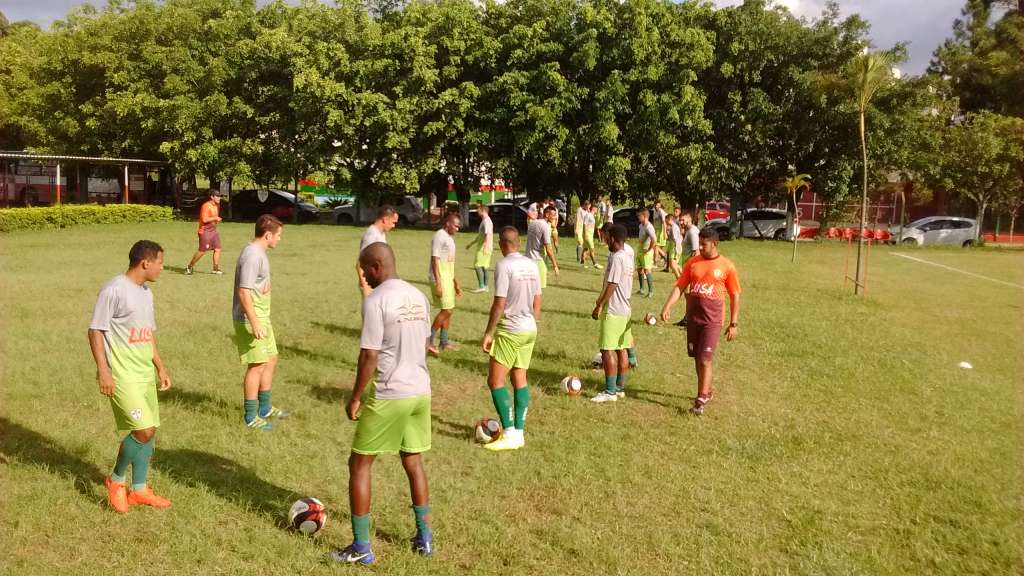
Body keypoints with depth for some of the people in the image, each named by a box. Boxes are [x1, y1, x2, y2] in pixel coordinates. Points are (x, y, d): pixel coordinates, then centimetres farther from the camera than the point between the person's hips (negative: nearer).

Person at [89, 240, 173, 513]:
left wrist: (160, 368, 20)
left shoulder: (146, 292, 13)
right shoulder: (113, 290, -13)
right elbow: (95, 330, -12)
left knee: (150, 431, 9)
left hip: (146, 375, 9)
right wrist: (103, 371, -16)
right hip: (122, 377, -8)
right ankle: (116, 480, 12)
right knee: (144, 431, -12)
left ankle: (139, 490, 22)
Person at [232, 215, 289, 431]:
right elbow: (243, 292, -24)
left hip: (261, 317, 10)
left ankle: (265, 408, 31)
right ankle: (251, 417, 9)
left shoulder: (259, 253, 11)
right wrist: (254, 323, -25)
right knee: (257, 365, -2)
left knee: (270, 360, 18)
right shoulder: (252, 256, -20)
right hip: (251, 319, -10)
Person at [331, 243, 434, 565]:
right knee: (413, 463, 18)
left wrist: (355, 398, -8)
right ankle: (424, 538, 26)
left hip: (388, 396, -7)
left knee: (359, 464, 8)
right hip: (421, 391, 7)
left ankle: (361, 548, 12)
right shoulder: (418, 296, 8)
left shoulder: (375, 300, -15)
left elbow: (369, 356, -17)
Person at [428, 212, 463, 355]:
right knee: (446, 310, -10)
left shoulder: (449, 238, 15)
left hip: (448, 279, 10)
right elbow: (435, 260, -19)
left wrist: (456, 282, 22)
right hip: (440, 279, -9)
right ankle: (428, 341, -4)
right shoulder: (439, 236, -14)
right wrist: (438, 283, -23)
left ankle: (444, 342, 19)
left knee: (448, 310, 11)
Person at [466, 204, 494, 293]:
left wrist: (486, 246, -40)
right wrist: (471, 244, 35)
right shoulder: (485, 221, 18)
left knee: (478, 266, -10)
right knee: (483, 267, 13)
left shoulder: (486, 221, -14)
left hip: (483, 248, -10)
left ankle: (481, 286, -12)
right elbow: (480, 235, 29)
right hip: (482, 247, 10)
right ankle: (485, 286, 16)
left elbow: (488, 235, -29)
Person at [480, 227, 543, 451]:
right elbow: (537, 303, 12)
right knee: (520, 379, 13)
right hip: (529, 330, 8)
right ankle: (519, 432, 16)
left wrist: (488, 333, -10)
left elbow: (499, 304, -17)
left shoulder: (504, 265, -15)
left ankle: (510, 434, -3)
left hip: (509, 331, -8)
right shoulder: (531, 265, 7)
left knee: (495, 381, -1)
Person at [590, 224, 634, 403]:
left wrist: (599, 306, -15)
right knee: (621, 349, 12)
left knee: (607, 350, -5)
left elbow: (611, 285, -20)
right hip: (626, 309, 9)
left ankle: (610, 391, -3)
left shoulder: (617, 257, -18)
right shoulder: (628, 253, 8)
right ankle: (620, 387, 20)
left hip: (613, 311, -9)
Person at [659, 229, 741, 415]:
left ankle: (701, 399, 2)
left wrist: (734, 323, -1)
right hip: (693, 317, 4)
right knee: (697, 358, 13)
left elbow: (735, 296, 0)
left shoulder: (727, 266, -5)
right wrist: (667, 306, -13)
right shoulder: (692, 263, 4)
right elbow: (680, 286, 2)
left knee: (705, 360, -8)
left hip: (712, 320, -4)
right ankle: (707, 391, 32)